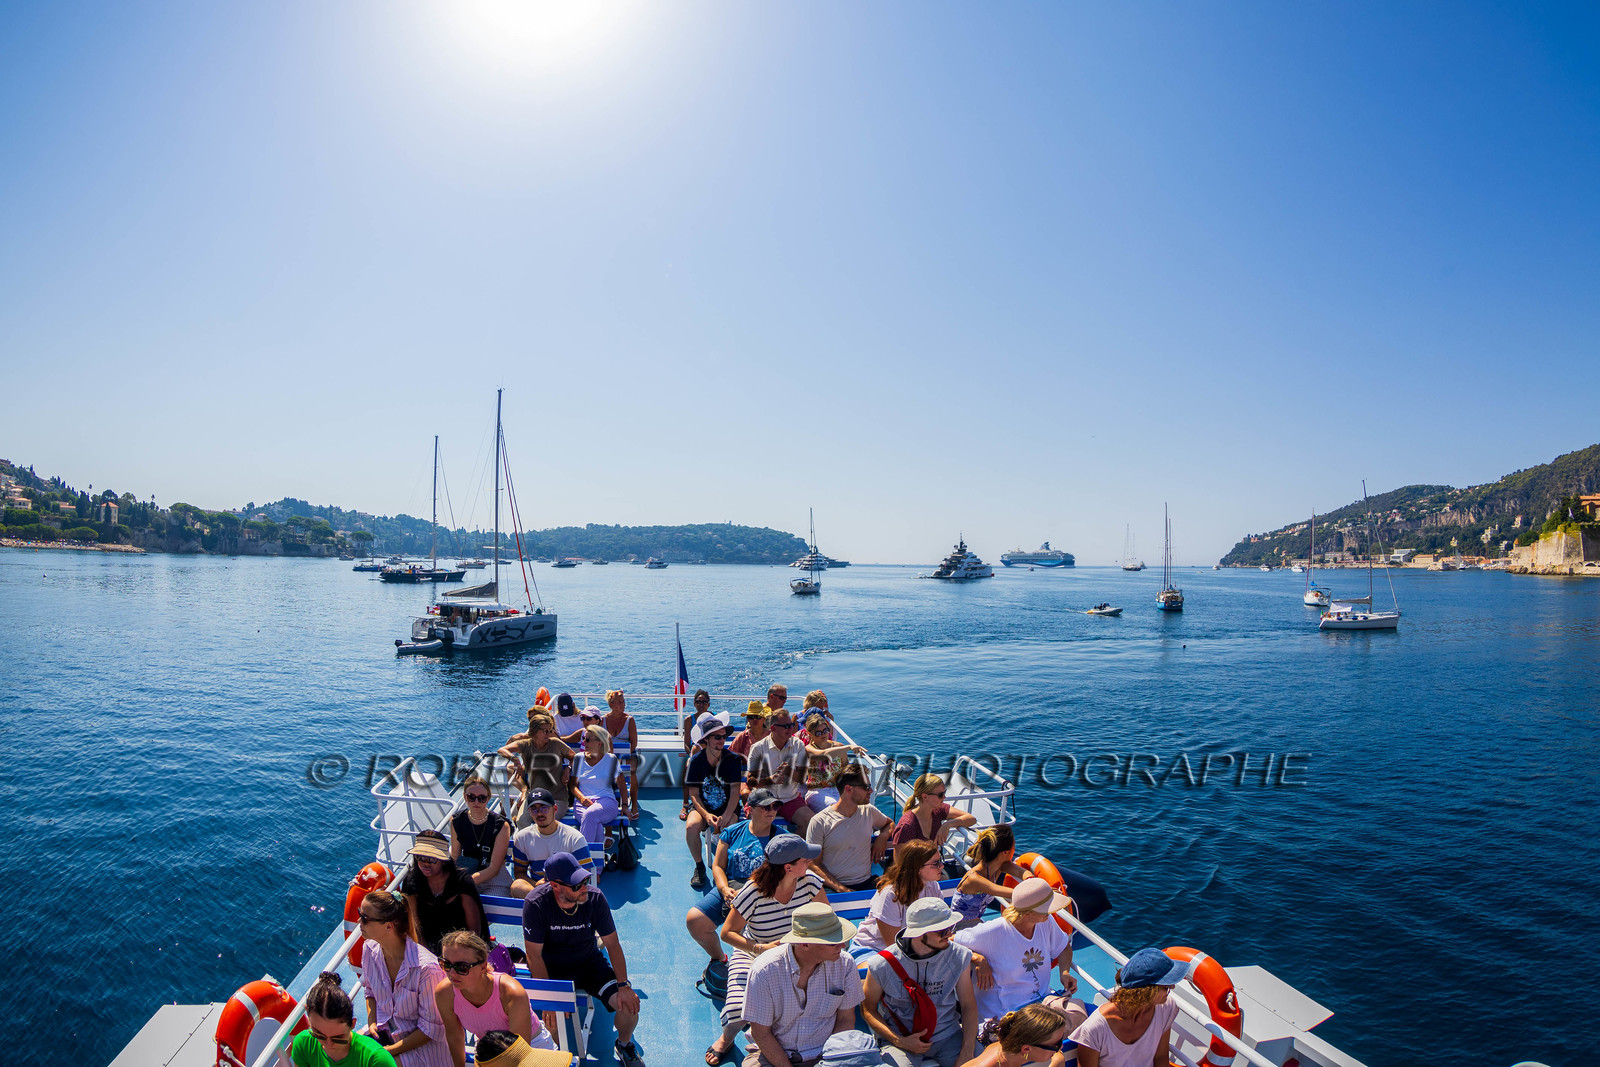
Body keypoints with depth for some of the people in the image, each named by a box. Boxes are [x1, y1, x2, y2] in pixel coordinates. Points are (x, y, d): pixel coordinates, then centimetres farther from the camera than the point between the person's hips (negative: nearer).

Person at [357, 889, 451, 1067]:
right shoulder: (370, 949, -7)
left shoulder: (426, 967, -28)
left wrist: (390, 1051, -15)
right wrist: (372, 1023, -1)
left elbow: (431, 1028, -16)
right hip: (384, 1030, 6)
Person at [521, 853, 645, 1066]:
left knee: (630, 1004, -15)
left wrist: (624, 985, -16)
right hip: (551, 967, -2)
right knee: (552, 1015, -30)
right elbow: (534, 955, -19)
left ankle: (624, 1044, 19)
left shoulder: (594, 897, -19)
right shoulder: (536, 904, -25)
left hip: (589, 962, 2)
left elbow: (612, 943, -9)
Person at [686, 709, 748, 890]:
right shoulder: (696, 761, -3)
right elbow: (693, 794, -4)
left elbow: (735, 791, -10)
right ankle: (699, 866, -4)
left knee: (728, 829, -33)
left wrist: (726, 816, -24)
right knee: (691, 826, -29)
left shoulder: (733, 760, -5)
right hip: (703, 807, 1)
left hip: (728, 808, -1)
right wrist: (706, 815, -21)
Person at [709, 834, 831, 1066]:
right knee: (740, 1011, -26)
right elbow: (728, 933, -17)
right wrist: (760, 948, -31)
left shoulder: (810, 882, -14)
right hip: (753, 954, -2)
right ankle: (727, 1038, 13)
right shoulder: (753, 893, -24)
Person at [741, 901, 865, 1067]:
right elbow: (761, 1033, -10)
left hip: (824, 1053, 3)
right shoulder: (764, 971, -19)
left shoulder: (845, 964, -9)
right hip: (772, 1053, -3)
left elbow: (846, 1019, 1)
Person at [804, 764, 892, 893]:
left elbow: (889, 823, 35)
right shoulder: (819, 822, -3)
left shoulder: (868, 811, 13)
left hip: (867, 882, 4)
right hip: (833, 887, -4)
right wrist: (841, 889, -16)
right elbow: (814, 864, -4)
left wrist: (882, 837, 11)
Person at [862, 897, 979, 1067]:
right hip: (899, 1037, -3)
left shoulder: (958, 956, -6)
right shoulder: (882, 965, -15)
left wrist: (966, 1053, -10)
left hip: (947, 1034, 3)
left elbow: (968, 1005, 1)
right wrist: (900, 1041, -14)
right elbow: (868, 1009, -2)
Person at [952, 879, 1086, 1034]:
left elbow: (1064, 947, 21)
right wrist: (978, 960, -21)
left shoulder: (1047, 923, -2)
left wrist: (1065, 972, 4)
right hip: (1004, 1013, -7)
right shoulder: (992, 933, -20)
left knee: (1077, 1014, -24)